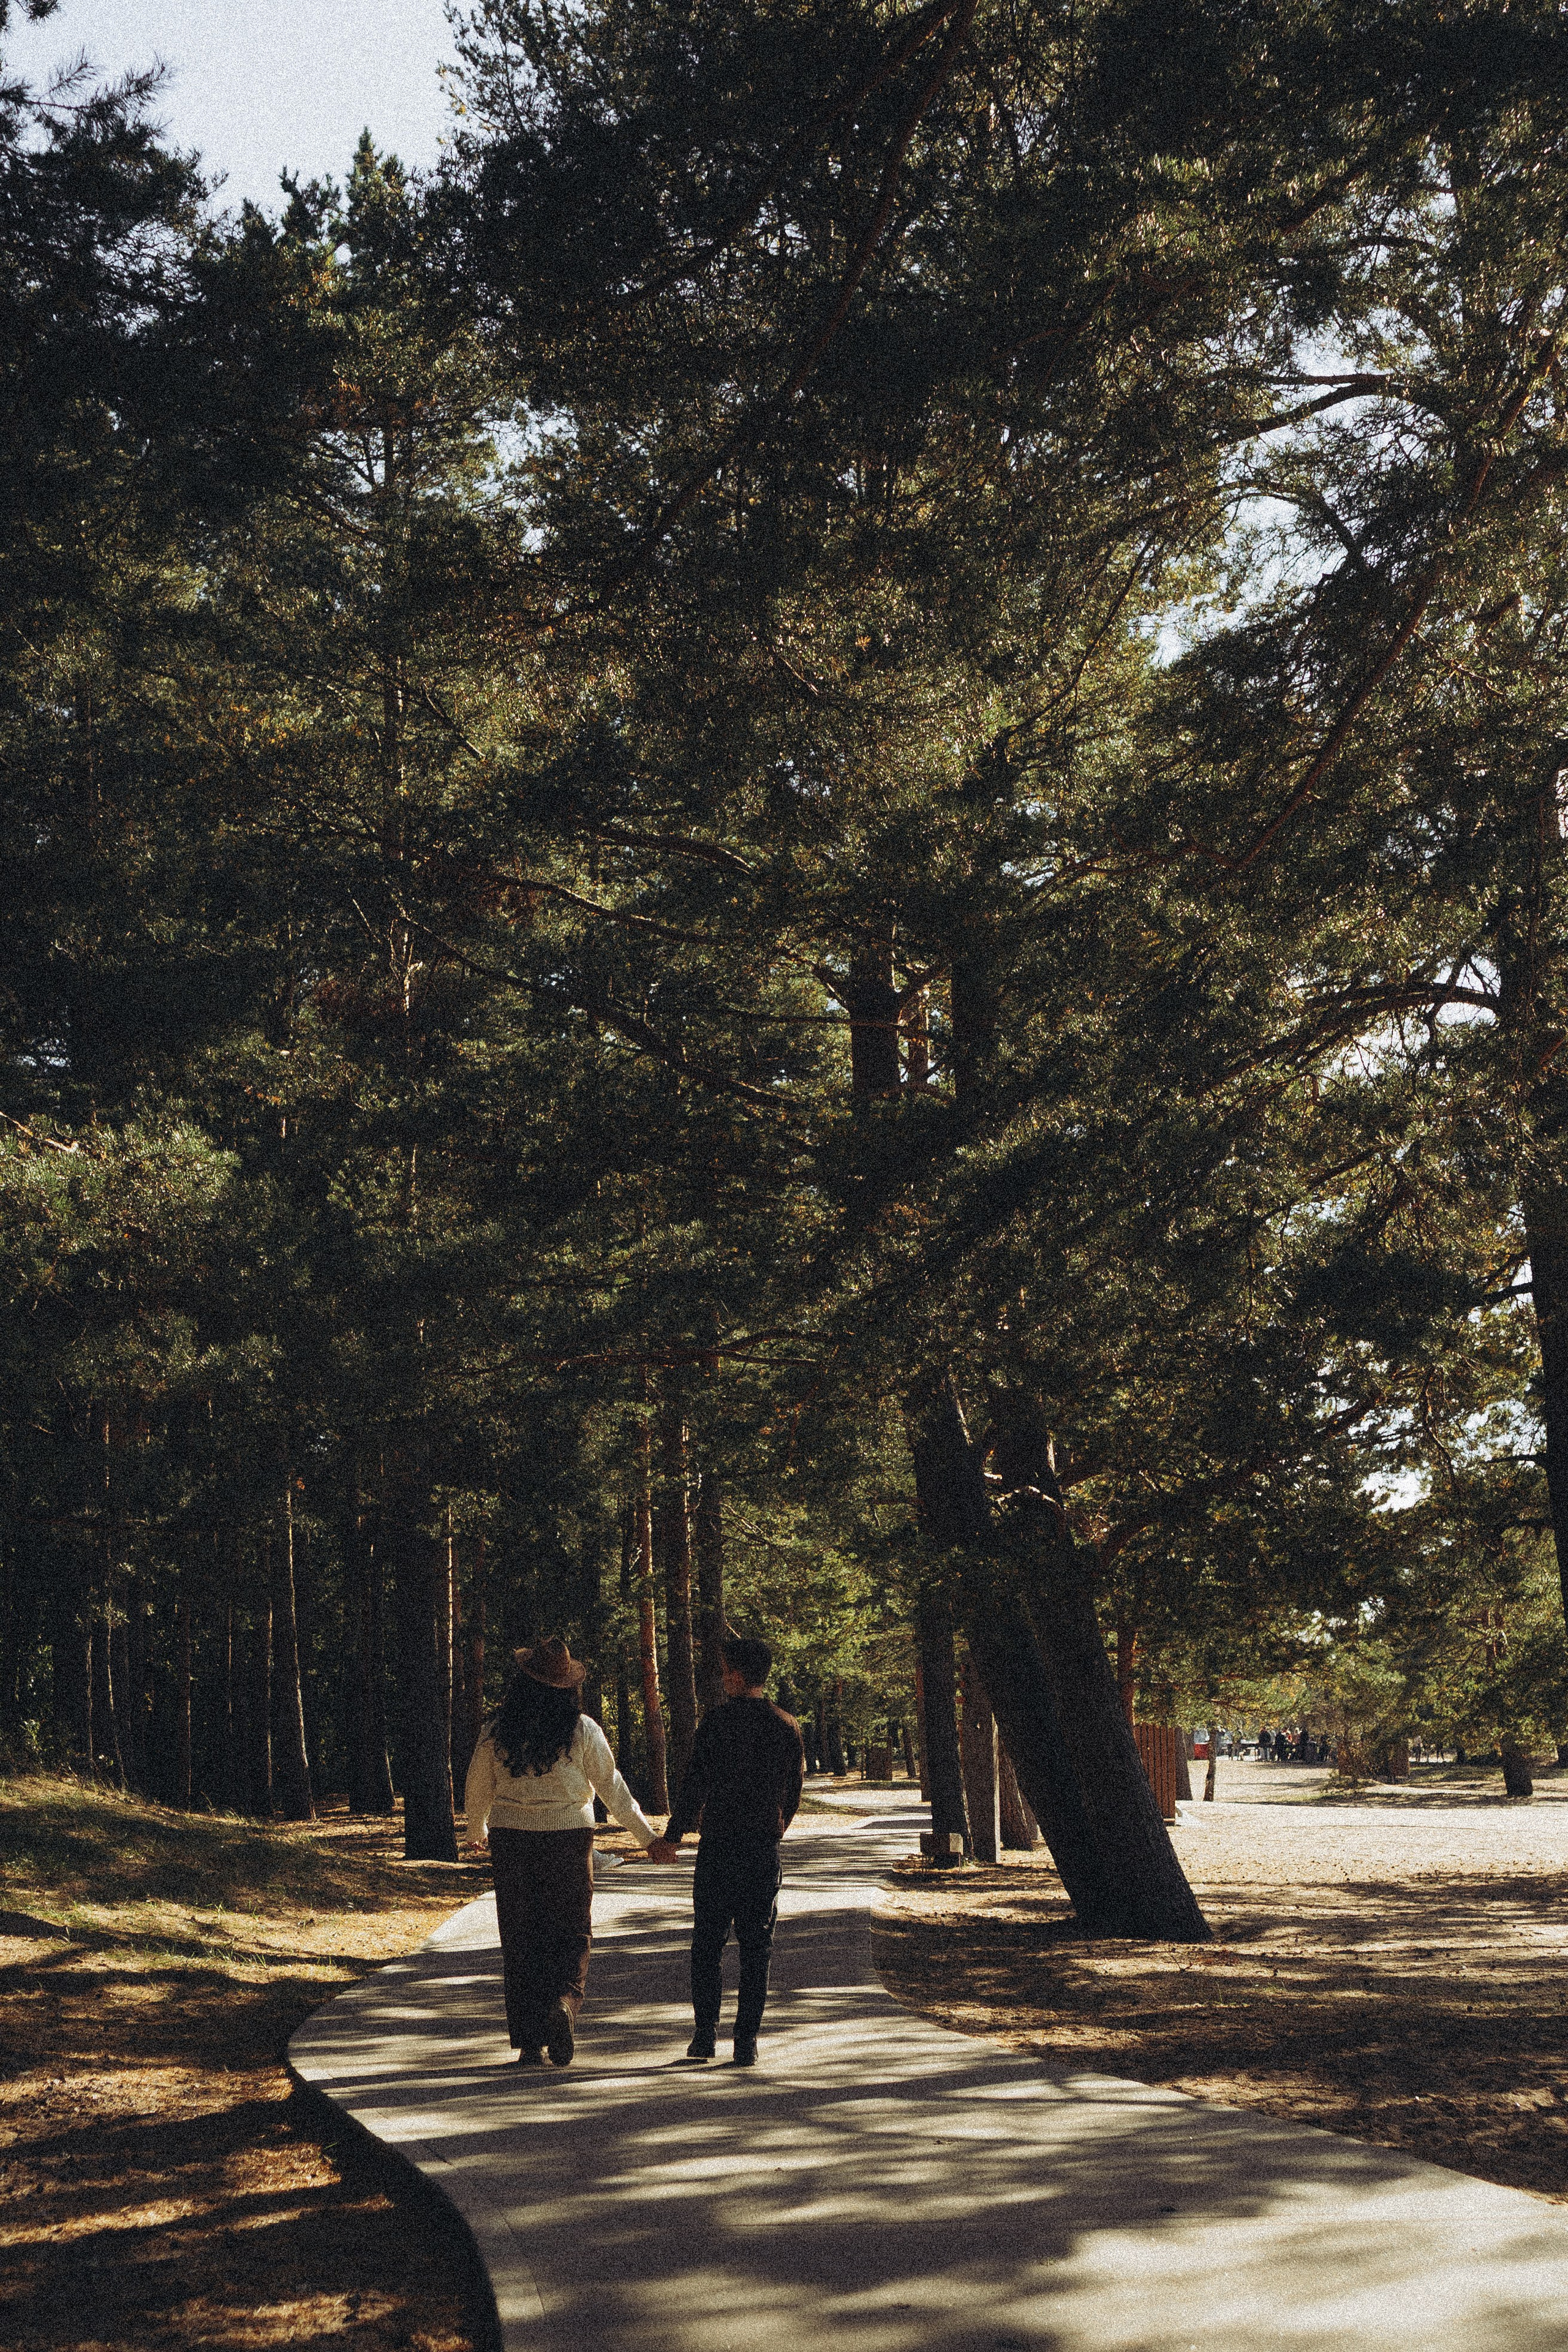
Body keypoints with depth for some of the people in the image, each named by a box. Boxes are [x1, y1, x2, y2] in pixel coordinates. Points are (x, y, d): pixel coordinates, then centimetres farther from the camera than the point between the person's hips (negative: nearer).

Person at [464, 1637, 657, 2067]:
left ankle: (529, 2043, 10)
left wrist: (476, 1831, 28)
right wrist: (647, 1835, 7)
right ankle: (563, 2001, -17)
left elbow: (477, 1790, 8)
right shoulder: (582, 1731, -7)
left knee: (520, 1938, 9)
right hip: (568, 1838, -1)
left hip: (511, 1840, 1)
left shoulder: (497, 1731, -3)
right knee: (571, 1931, 11)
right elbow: (612, 1789, -3)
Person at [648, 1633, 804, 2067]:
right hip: (765, 1851, 3)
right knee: (756, 1947, 6)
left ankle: (705, 2035, 4)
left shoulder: (717, 1720, -8)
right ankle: (747, 2042, 3)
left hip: (718, 1846, -3)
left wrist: (672, 1837, -2)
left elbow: (696, 1784, -10)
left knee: (707, 1944, 7)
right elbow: (794, 1791, 13)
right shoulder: (787, 1725, 5)